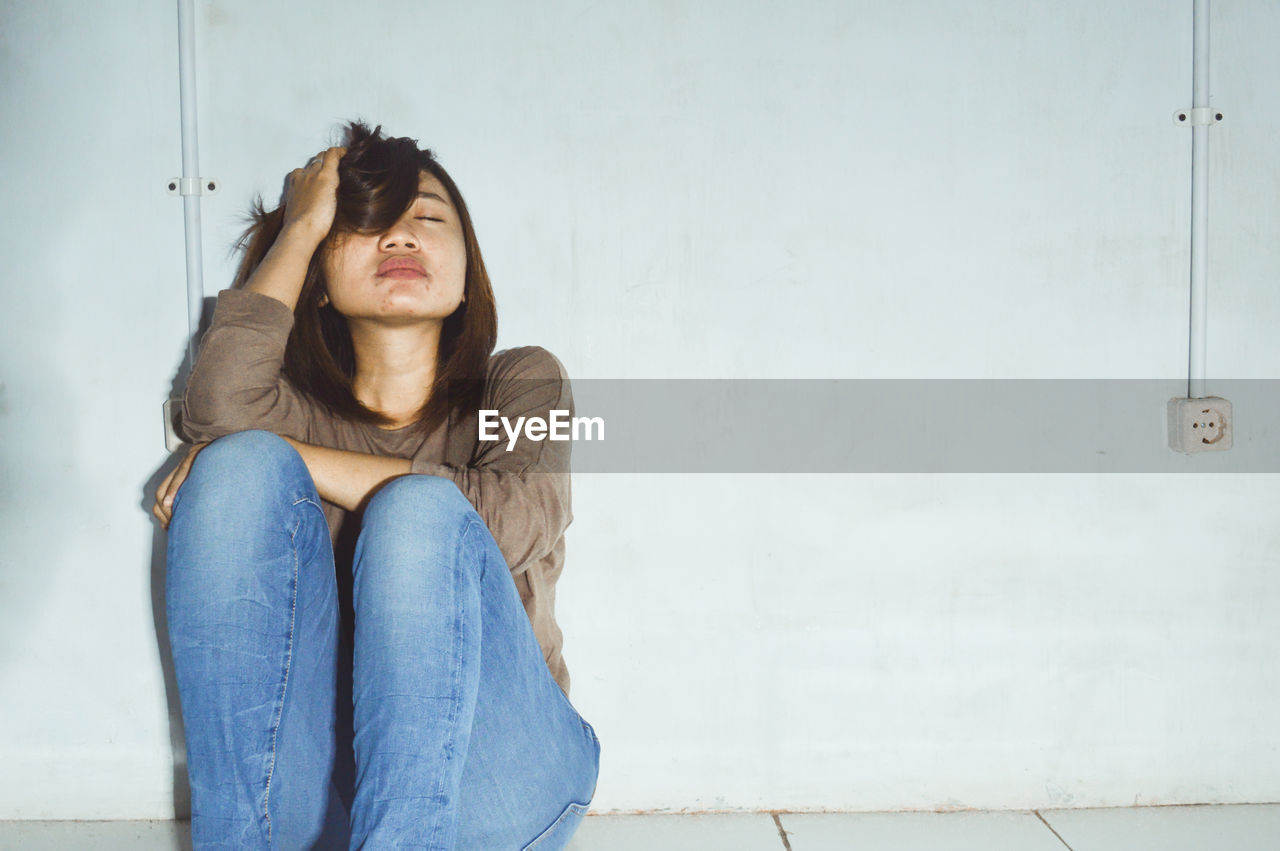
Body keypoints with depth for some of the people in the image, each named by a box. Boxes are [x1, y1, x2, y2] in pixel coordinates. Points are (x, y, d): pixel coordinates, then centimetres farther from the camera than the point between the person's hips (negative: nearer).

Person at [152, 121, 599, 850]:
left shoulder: (522, 382, 10)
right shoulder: (297, 410, 12)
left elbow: (516, 521, -14)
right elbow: (218, 411, -15)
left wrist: (287, 458, -8)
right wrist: (300, 226, 0)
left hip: (492, 784, -1)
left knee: (418, 510, -26)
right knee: (241, 463, -16)